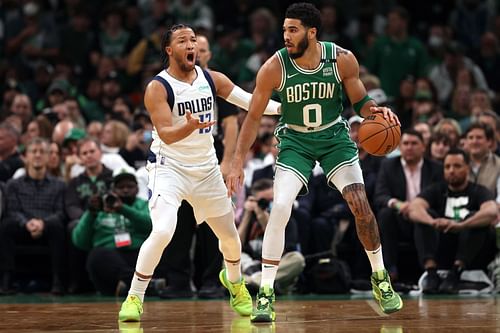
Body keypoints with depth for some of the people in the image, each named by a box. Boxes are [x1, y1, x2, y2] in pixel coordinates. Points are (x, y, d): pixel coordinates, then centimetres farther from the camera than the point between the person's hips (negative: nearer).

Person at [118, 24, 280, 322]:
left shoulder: (211, 79, -1)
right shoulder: (158, 88, -15)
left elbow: (249, 101, -5)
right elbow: (166, 134, -25)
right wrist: (189, 127, -45)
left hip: (206, 168, 5)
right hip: (169, 167, -5)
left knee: (230, 236, 16)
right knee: (162, 232, -26)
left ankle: (234, 280, 48)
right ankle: (134, 298, -12)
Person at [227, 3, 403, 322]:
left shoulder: (343, 59, -17)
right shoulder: (274, 67, -20)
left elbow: (360, 101, -2)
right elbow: (254, 117, -10)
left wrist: (375, 109, -25)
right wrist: (238, 163, -13)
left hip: (335, 136, 1)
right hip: (295, 140, -1)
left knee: (360, 204, -8)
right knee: (280, 208, -18)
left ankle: (381, 279, 14)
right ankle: (266, 294, -11)